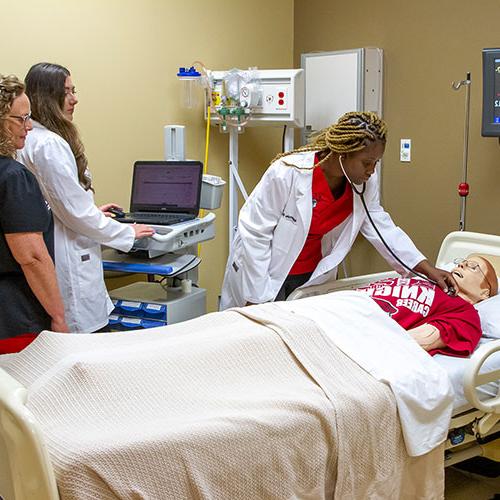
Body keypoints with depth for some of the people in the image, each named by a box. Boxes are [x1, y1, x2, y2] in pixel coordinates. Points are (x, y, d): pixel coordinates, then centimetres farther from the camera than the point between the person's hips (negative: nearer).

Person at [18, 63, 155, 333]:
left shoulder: (30, 139, 11)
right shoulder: (49, 145, -19)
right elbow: (74, 210, -18)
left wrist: (91, 211, 22)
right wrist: (128, 233, -7)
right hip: (66, 262, -10)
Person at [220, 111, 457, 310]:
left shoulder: (366, 181, -11)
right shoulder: (288, 173, -27)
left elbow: (381, 227, 1)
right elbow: (255, 232, -20)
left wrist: (427, 269, -7)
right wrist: (257, 297, -17)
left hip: (313, 277, 5)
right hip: (268, 274, -5)